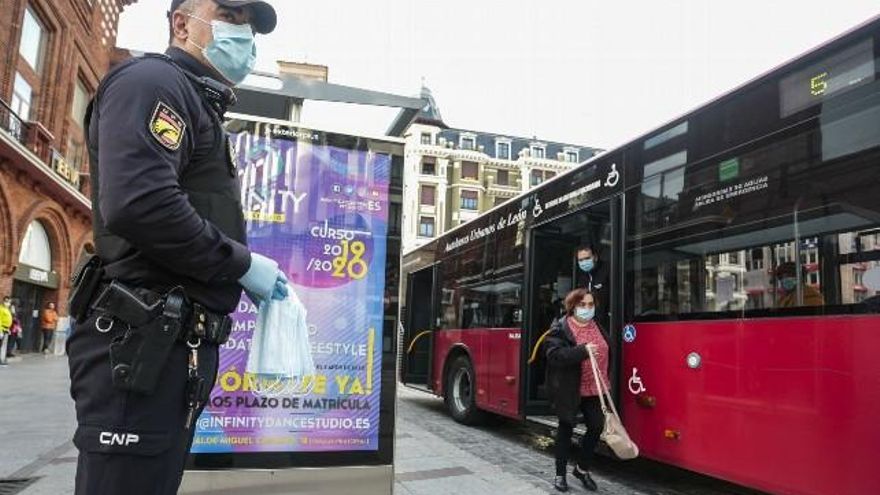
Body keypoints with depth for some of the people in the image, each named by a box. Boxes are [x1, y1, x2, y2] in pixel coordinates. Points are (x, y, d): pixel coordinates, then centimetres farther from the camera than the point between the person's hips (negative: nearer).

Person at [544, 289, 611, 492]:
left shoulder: (597, 326, 10)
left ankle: (582, 468, 26)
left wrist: (605, 382, 18)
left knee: (596, 426, 4)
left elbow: (604, 353, 21)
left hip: (593, 388, 6)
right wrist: (582, 351, -32)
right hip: (569, 389, -5)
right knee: (566, 429, 6)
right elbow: (554, 355, -23)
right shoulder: (560, 328, -11)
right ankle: (560, 474, 20)